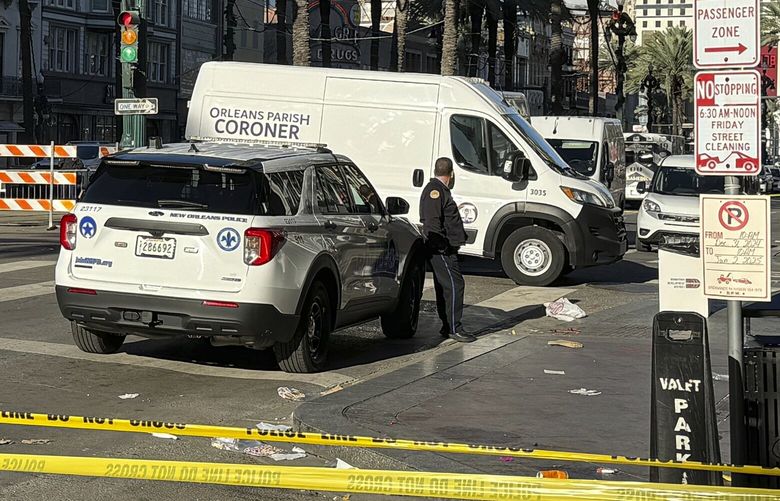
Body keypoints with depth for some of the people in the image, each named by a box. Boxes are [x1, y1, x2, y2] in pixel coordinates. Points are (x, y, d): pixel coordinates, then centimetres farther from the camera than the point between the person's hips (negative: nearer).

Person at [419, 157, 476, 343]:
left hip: (447, 249, 11)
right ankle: (454, 328, -13)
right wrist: (442, 245, -25)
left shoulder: (439, 190, 21)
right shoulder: (435, 191, -13)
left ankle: (448, 326, 19)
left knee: (444, 287, 14)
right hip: (441, 250, -11)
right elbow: (432, 222, -22)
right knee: (454, 284, -13)